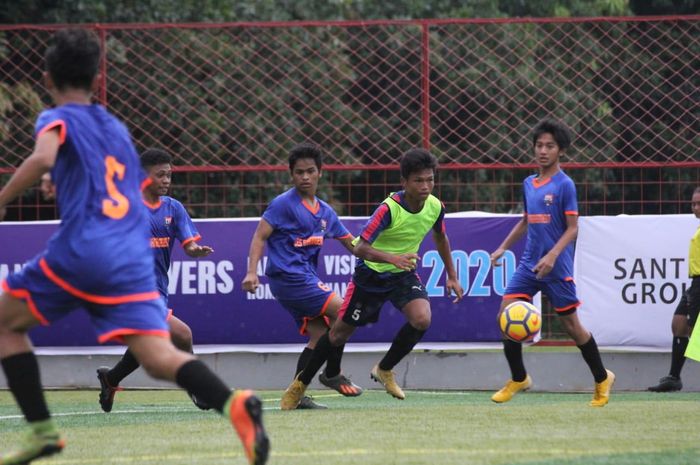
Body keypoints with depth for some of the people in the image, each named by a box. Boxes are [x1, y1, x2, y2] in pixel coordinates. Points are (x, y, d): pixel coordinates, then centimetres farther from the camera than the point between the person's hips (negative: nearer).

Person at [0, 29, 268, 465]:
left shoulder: (58, 119, 6)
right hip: (133, 261, 5)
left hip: (80, 252, -5)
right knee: (160, 357, -8)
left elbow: (42, 158, -18)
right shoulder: (116, 127, 24)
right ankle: (234, 404, -37)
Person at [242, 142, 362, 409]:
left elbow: (350, 242, 22)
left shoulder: (324, 211, 14)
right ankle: (332, 374, 1)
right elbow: (260, 236, -10)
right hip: (288, 277, -8)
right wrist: (252, 272, -22)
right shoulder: (284, 204, -7)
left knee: (320, 336, 2)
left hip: (306, 279, 8)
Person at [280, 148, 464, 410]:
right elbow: (360, 248, -34)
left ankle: (384, 370, 1)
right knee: (341, 332, 5)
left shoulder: (435, 207, -12)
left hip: (403, 273, 4)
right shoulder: (389, 209, -29)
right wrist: (391, 258, -51)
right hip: (371, 273, -4)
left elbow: (440, 238, 12)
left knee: (422, 319, -24)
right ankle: (301, 383, 26)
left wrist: (452, 276, 14)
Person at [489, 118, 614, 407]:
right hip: (529, 265, 6)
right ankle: (518, 379, 9)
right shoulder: (528, 184, 11)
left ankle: (602, 379, 19)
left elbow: (572, 228, -12)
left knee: (570, 324, 1)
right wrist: (503, 248, 20)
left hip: (556, 268, -6)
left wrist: (552, 256, -24)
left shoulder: (564, 185, -9)